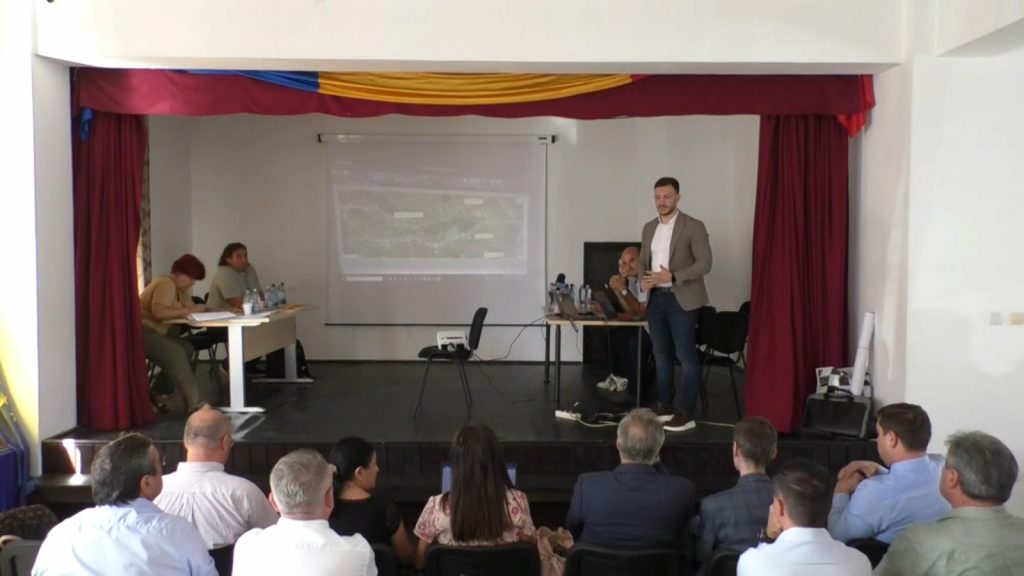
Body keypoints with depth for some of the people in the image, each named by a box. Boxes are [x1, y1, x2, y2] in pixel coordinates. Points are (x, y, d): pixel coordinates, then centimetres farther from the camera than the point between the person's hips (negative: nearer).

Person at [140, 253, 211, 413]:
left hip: (156, 331, 10)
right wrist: (188, 311, -24)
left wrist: (195, 310, -16)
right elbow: (159, 312, -30)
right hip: (143, 331, -10)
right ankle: (196, 403, -30)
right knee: (175, 353, -25)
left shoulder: (180, 289, 16)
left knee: (187, 349, -5)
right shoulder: (166, 284, -15)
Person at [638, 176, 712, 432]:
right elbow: (642, 261, 18)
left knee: (686, 355, -4)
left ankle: (686, 412, 0)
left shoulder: (693, 227, -7)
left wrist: (672, 277, -23)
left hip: (681, 299, -6)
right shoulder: (649, 228, 12)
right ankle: (664, 405, 21)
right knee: (661, 354, 12)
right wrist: (643, 279, -4)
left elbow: (704, 263, -13)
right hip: (655, 298, 6)